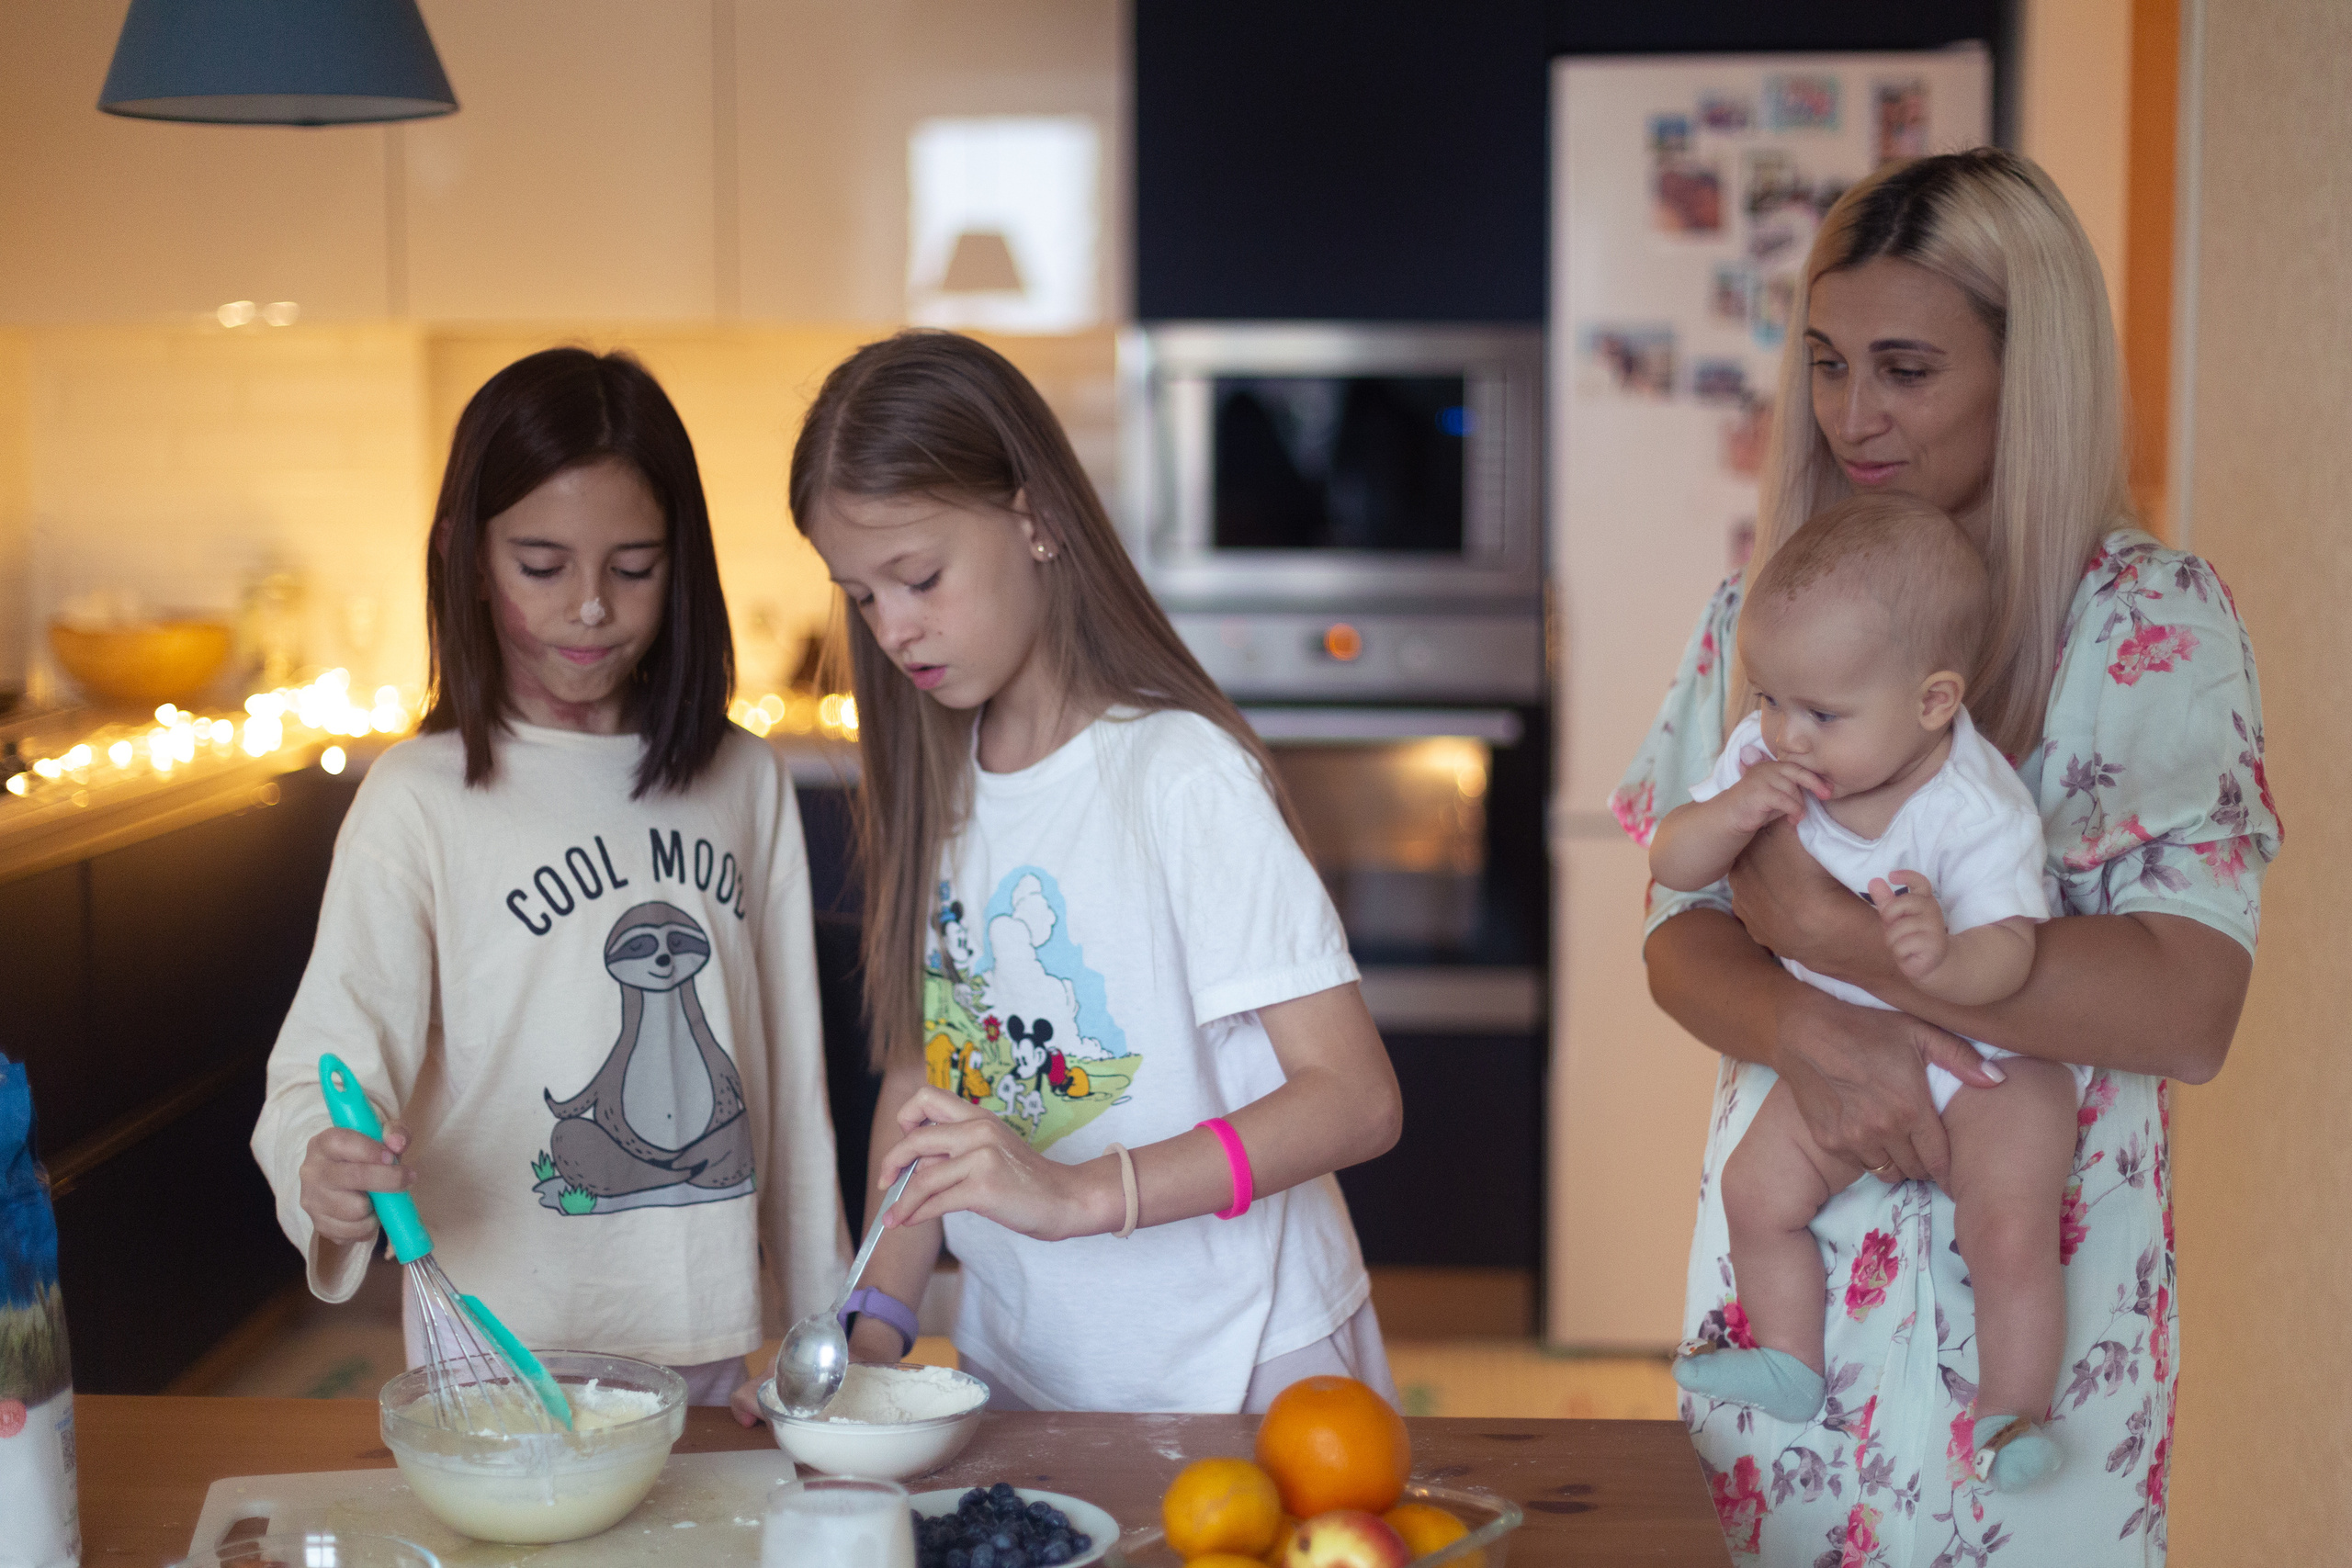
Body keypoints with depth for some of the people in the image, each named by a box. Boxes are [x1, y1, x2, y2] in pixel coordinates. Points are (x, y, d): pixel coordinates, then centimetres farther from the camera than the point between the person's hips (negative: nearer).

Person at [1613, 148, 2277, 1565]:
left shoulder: (2153, 620, -10)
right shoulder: (1762, 613, 3)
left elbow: (2187, 1009, -21)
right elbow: (1680, 940, 1)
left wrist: (1828, 925, -22)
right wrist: (1809, 1033, -21)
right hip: (1784, 1251, 4)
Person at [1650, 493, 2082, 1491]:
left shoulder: (1978, 810, -30)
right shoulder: (1764, 759, -13)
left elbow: (2007, 952, -36)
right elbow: (1673, 866, -9)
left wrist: (1945, 962, -59)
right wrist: (1730, 817, -31)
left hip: (1993, 1042, -5)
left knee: (2009, 1229, -20)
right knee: (1758, 1187, -3)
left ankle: (2011, 1411, 1)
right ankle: (1788, 1363, 17)